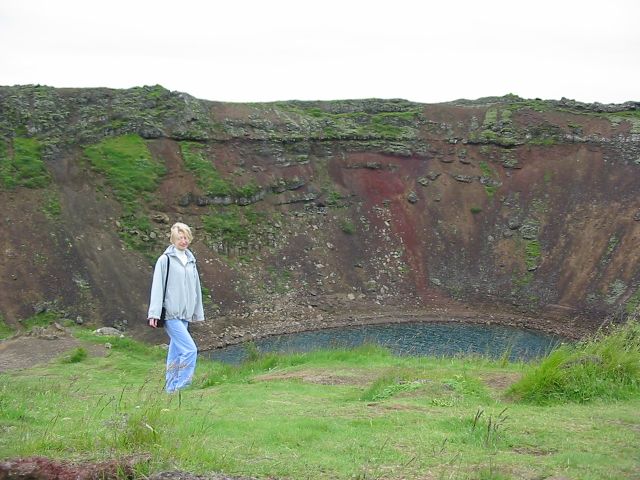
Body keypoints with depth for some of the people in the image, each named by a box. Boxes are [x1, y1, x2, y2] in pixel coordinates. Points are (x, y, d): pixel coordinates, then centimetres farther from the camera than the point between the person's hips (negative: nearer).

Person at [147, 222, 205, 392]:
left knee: (176, 352, 11)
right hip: (171, 314, -6)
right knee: (190, 349, -15)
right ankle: (181, 387, -8)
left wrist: (198, 312, 17)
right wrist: (154, 313, -12)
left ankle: (171, 388, 17)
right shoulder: (165, 260, -6)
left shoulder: (191, 260, 13)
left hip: (185, 315, 6)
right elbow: (157, 287, -7)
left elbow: (196, 288, 18)